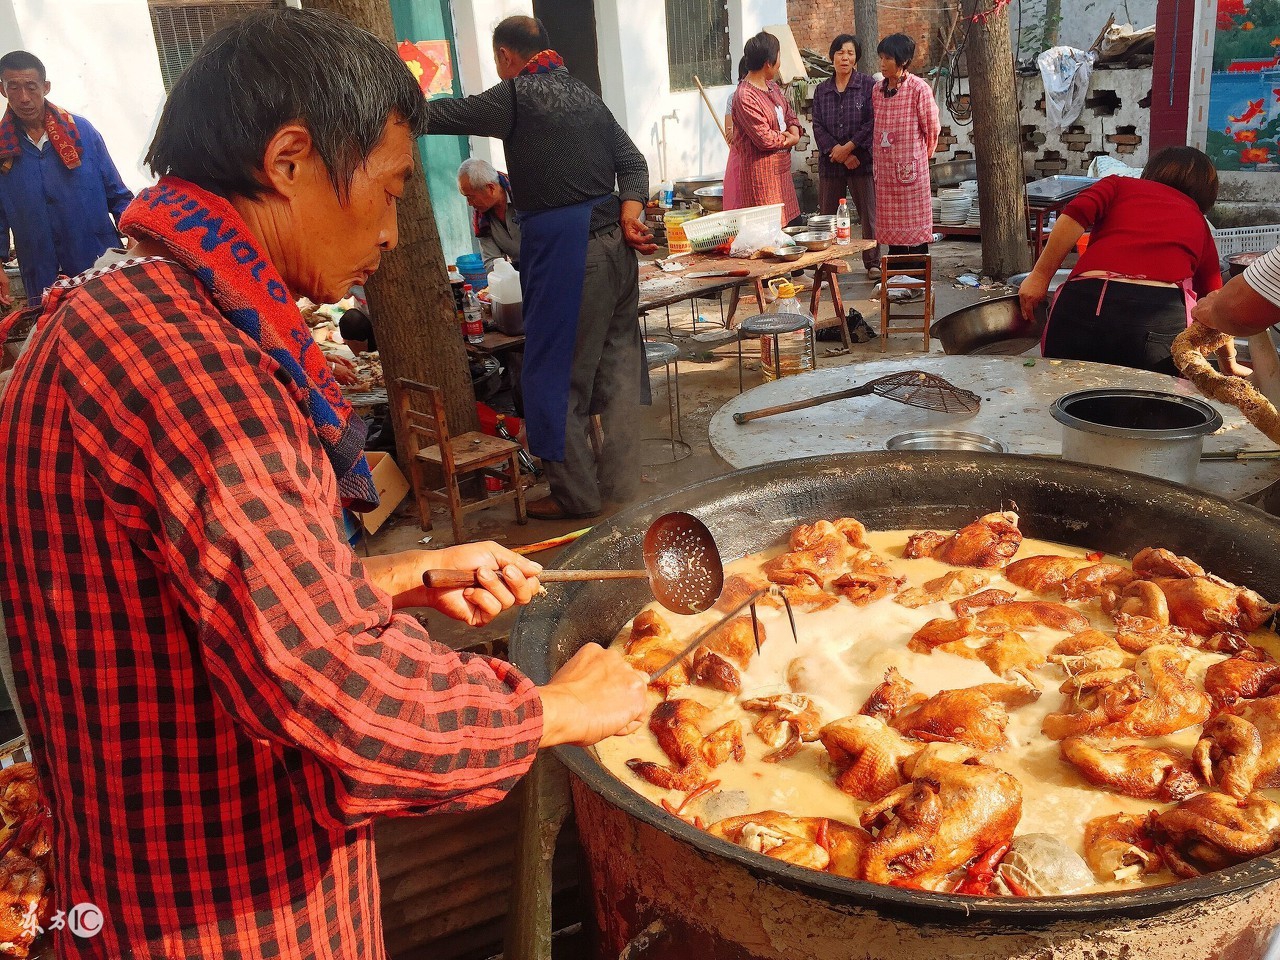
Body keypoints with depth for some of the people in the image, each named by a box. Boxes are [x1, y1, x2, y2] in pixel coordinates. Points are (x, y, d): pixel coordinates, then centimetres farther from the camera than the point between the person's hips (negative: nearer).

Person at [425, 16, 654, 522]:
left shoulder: (516, 95, -6)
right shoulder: (582, 92, 15)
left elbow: (442, 115, -8)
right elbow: (632, 160, 9)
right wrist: (630, 209, -4)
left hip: (563, 248, -8)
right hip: (614, 240, 8)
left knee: (555, 373, 3)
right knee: (617, 361, 13)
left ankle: (577, 495, 10)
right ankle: (621, 481, 21)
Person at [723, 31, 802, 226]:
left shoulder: (771, 86, 11)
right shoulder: (745, 97, -19)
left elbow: (789, 113, 22)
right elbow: (765, 139, -22)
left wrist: (794, 132, -1)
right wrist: (788, 139, -4)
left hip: (778, 170, 10)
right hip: (757, 172, -9)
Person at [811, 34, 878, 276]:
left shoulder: (868, 85, 0)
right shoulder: (822, 90, 10)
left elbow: (872, 122, -8)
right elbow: (818, 126, 3)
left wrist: (848, 147, -13)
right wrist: (836, 150, -11)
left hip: (862, 160, -3)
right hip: (830, 162, 3)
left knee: (868, 213, 0)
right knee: (827, 215, 5)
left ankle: (873, 262, 10)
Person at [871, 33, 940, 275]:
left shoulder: (918, 88, -11)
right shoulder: (878, 89, 7)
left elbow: (932, 128, -3)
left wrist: (922, 155, 8)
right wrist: (876, 159, 16)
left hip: (910, 166, -6)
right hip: (884, 167, 6)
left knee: (914, 223, 1)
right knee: (891, 225, 11)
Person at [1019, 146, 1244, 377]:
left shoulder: (1120, 184, 25)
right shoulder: (1200, 224, 30)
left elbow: (1076, 214, 1)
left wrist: (1040, 276, 1)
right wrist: (1230, 363, 51)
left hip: (1085, 299, -1)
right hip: (1161, 315, 1)